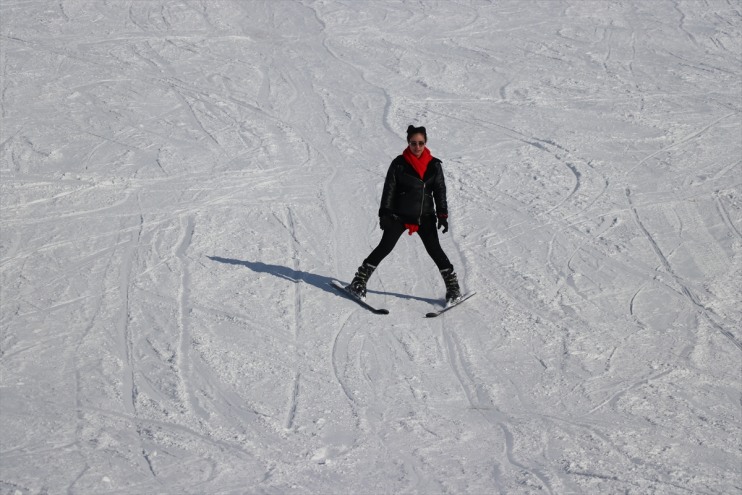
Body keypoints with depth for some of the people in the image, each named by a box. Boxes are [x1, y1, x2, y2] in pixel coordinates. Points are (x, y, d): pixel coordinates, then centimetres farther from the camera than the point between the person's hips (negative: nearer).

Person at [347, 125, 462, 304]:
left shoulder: (434, 165, 3)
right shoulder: (399, 164, -3)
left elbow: (440, 191, 6)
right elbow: (389, 189, -2)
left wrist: (442, 215, -2)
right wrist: (385, 213, -7)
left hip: (425, 216, 1)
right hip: (400, 215, -1)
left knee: (435, 249, -2)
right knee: (385, 247, -4)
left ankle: (452, 285, 7)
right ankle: (359, 281, 4)